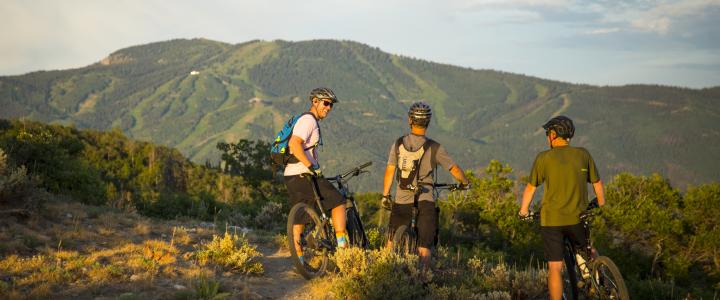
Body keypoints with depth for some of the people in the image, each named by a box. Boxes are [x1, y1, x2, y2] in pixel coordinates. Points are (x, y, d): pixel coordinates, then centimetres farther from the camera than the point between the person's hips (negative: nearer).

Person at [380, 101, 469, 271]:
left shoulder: (398, 144, 0)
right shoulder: (434, 148, -7)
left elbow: (390, 171, 1)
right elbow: (455, 170, -4)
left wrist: (385, 196, 10)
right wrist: (464, 182, 16)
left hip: (401, 200, 3)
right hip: (425, 201, -2)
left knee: (393, 240, 20)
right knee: (424, 247, 2)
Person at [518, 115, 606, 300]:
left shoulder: (544, 158, -5)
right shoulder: (583, 155, 0)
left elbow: (531, 187, 2)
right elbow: (597, 183, 9)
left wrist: (523, 210, 17)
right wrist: (601, 203, 27)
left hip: (551, 220, -2)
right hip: (577, 219, 2)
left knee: (554, 268, 2)